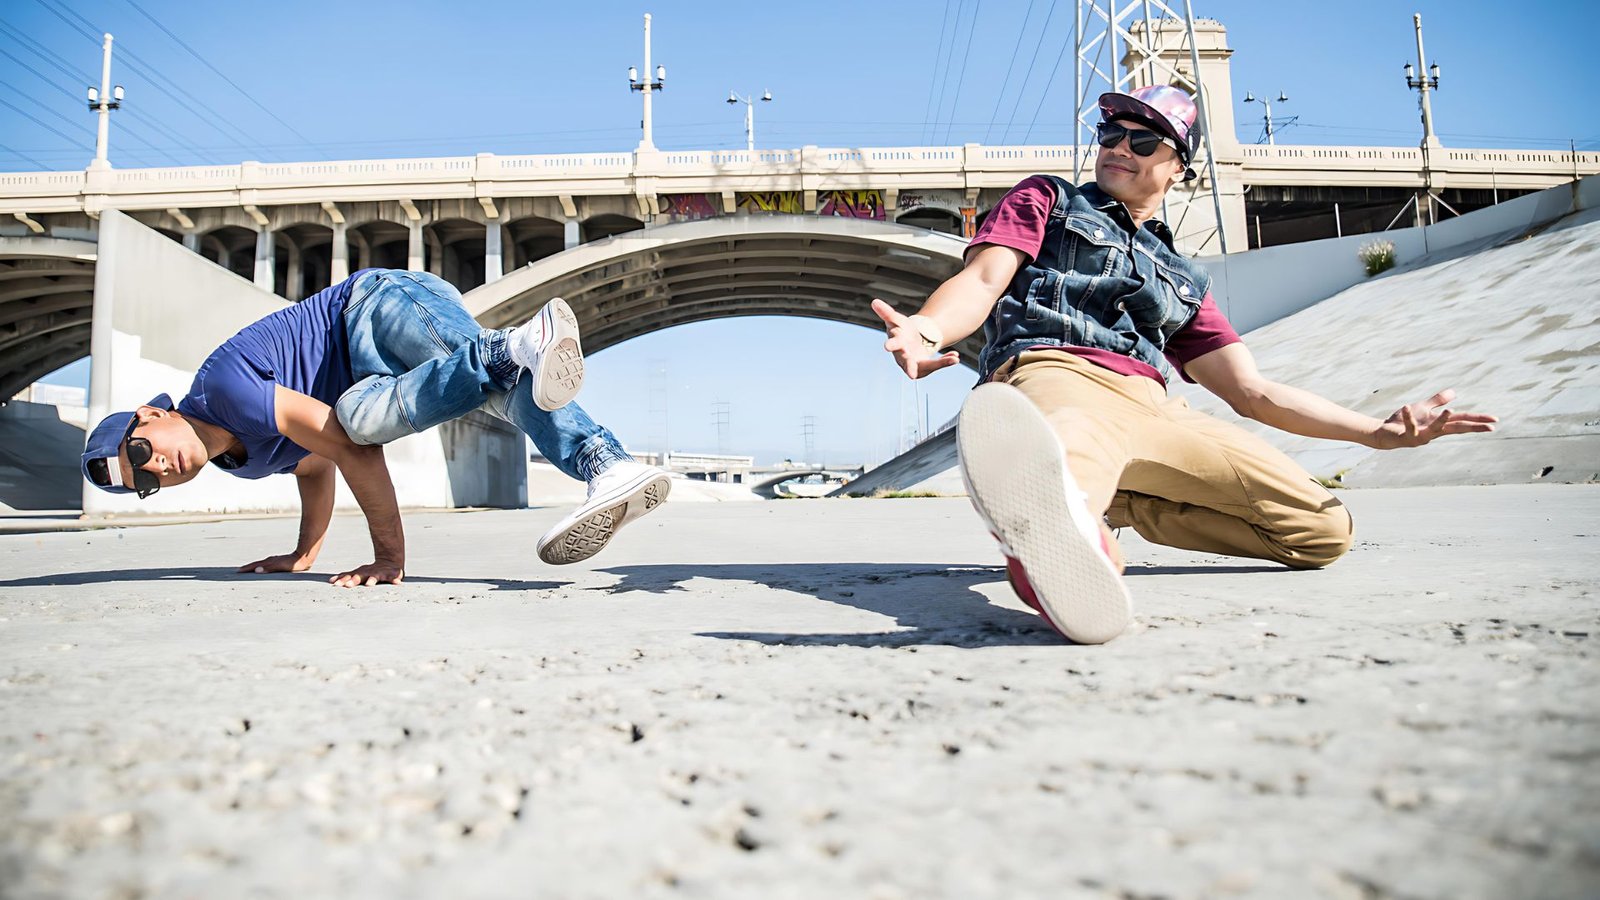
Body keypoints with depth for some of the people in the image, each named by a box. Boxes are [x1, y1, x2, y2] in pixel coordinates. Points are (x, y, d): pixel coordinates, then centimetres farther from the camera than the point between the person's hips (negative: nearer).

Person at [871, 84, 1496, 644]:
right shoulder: (1046, 200, 27)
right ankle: (1057, 527, -75)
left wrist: (1381, 432, 20)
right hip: (1056, 375, -5)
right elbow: (984, 279, 6)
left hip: (1153, 409, 6)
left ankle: (1109, 508, -10)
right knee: (1077, 434, -42)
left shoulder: (1182, 279, 35)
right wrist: (928, 330, -19)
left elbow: (1254, 394, 30)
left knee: (1323, 529, -7)